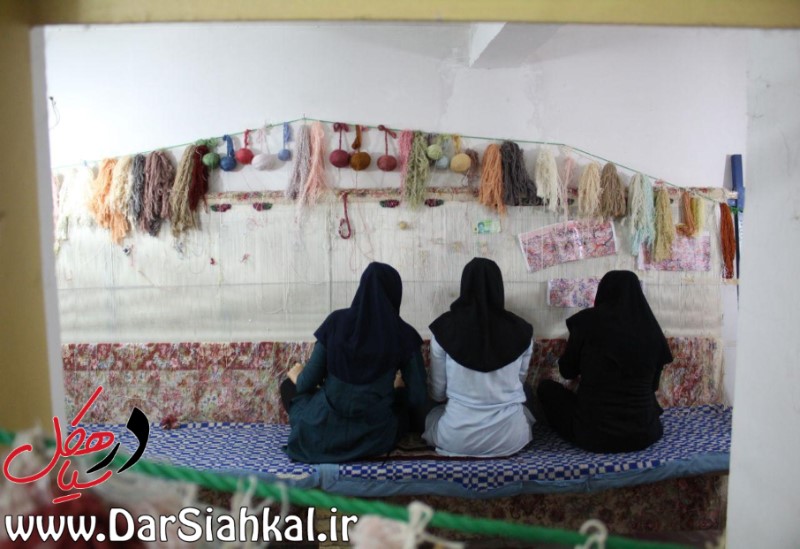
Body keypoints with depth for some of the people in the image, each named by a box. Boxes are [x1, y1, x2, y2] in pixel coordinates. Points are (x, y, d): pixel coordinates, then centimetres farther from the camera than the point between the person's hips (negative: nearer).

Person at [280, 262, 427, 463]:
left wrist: (298, 377, 20)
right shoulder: (403, 334, -8)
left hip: (325, 435, -1)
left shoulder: (336, 321, -7)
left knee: (289, 386, 27)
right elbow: (418, 396, -5)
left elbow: (307, 382, -4)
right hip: (375, 439, 1)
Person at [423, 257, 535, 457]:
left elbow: (437, 393, 1)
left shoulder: (444, 327, -8)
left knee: (431, 416, 33)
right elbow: (519, 382, 11)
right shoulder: (521, 330, -4)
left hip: (457, 438, -2)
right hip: (510, 438, 2)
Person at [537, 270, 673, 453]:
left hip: (592, 434, -3)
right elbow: (653, 385, 14)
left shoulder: (588, 320, -7)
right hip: (644, 435, 4)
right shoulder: (652, 330, 0)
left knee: (546, 387, 19)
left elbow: (567, 371, 5)